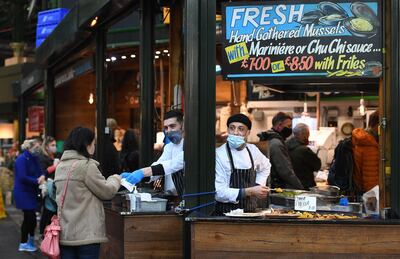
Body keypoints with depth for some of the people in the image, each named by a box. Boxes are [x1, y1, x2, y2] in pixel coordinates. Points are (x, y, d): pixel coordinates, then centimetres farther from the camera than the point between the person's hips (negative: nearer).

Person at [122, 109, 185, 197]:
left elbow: (175, 164, -24)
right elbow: (157, 165, -2)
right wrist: (134, 175, -19)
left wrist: (143, 172, -32)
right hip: (170, 198, 4)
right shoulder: (169, 147, 12)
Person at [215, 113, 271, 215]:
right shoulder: (219, 155, -11)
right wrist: (249, 192, -20)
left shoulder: (253, 150, 7)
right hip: (226, 214, -4)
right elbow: (218, 192, -17)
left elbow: (266, 167, 30)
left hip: (250, 211, 4)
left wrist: (258, 186, 14)